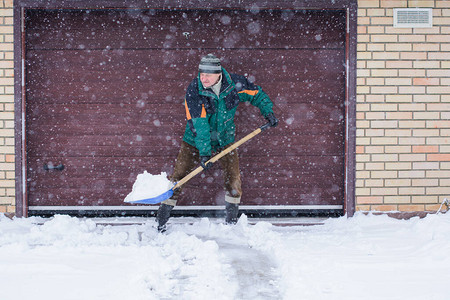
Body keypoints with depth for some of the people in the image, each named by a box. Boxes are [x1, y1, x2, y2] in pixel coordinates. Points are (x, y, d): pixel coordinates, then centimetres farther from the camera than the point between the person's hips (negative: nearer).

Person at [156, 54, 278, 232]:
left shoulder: (234, 83, -15)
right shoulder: (193, 91, -23)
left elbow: (256, 94, 5)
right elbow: (199, 124, -28)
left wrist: (268, 111, -4)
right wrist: (204, 152, -32)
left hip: (225, 139, 3)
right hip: (196, 139, -2)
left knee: (233, 177, -3)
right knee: (178, 175, -7)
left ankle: (231, 222, 16)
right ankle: (161, 221, 5)